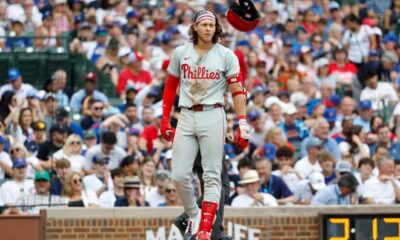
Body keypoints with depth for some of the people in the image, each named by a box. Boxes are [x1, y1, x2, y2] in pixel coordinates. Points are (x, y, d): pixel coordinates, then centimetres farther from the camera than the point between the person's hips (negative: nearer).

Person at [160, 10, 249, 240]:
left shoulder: (226, 56, 2)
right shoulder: (181, 53, 9)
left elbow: (238, 91, -2)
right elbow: (171, 87, 15)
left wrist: (243, 124, -10)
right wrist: (165, 119, 11)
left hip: (212, 117, -2)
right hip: (186, 117, 2)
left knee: (212, 176, -6)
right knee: (179, 175, -4)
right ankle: (193, 214, 21)